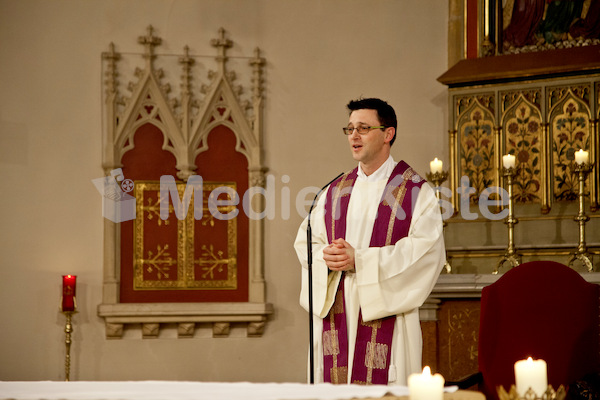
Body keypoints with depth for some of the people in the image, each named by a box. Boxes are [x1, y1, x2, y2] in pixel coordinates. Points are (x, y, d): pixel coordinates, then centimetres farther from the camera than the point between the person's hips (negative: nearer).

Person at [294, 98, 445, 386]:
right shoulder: (335, 191, 16)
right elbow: (305, 242, 14)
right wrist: (327, 257, -10)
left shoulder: (415, 192, 0)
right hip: (335, 316, 4)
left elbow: (426, 252, -12)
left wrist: (360, 260, -17)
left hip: (385, 315, -4)